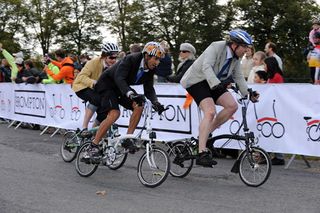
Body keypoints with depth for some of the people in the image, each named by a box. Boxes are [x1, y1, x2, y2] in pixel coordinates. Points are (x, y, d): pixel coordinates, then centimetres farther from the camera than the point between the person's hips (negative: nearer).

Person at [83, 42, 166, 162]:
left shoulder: (151, 69, -8)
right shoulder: (130, 60, -30)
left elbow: (149, 89, -7)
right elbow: (119, 78, -41)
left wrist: (155, 102, -26)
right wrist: (130, 94, -57)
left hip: (122, 87, 7)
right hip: (107, 83, -7)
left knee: (139, 106, -16)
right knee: (114, 113, -26)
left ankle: (127, 139, -6)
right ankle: (93, 148, -20)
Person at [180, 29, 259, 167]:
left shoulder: (235, 59, 5)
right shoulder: (216, 47, -20)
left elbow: (238, 77, 8)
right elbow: (206, 67, -32)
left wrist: (248, 93, -2)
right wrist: (216, 84, -45)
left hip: (214, 84, 8)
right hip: (198, 80, -8)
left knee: (232, 106, -12)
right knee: (210, 112, -26)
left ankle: (207, 133, 1)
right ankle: (202, 154, -29)